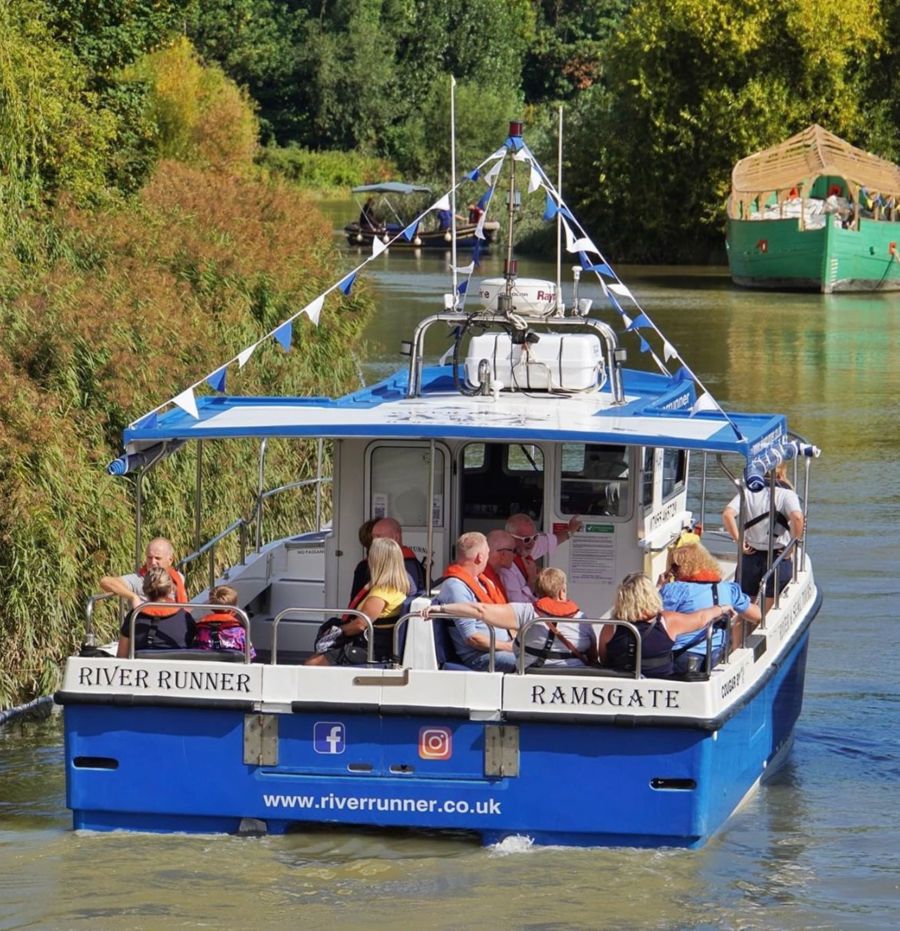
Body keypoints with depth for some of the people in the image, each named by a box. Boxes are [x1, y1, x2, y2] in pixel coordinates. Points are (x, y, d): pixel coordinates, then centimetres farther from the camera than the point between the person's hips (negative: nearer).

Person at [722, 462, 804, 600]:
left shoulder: (748, 492, 0)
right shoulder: (787, 494, -7)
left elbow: (727, 514, -14)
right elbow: (797, 517, -26)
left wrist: (739, 541, -7)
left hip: (750, 555, 2)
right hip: (778, 556, -2)